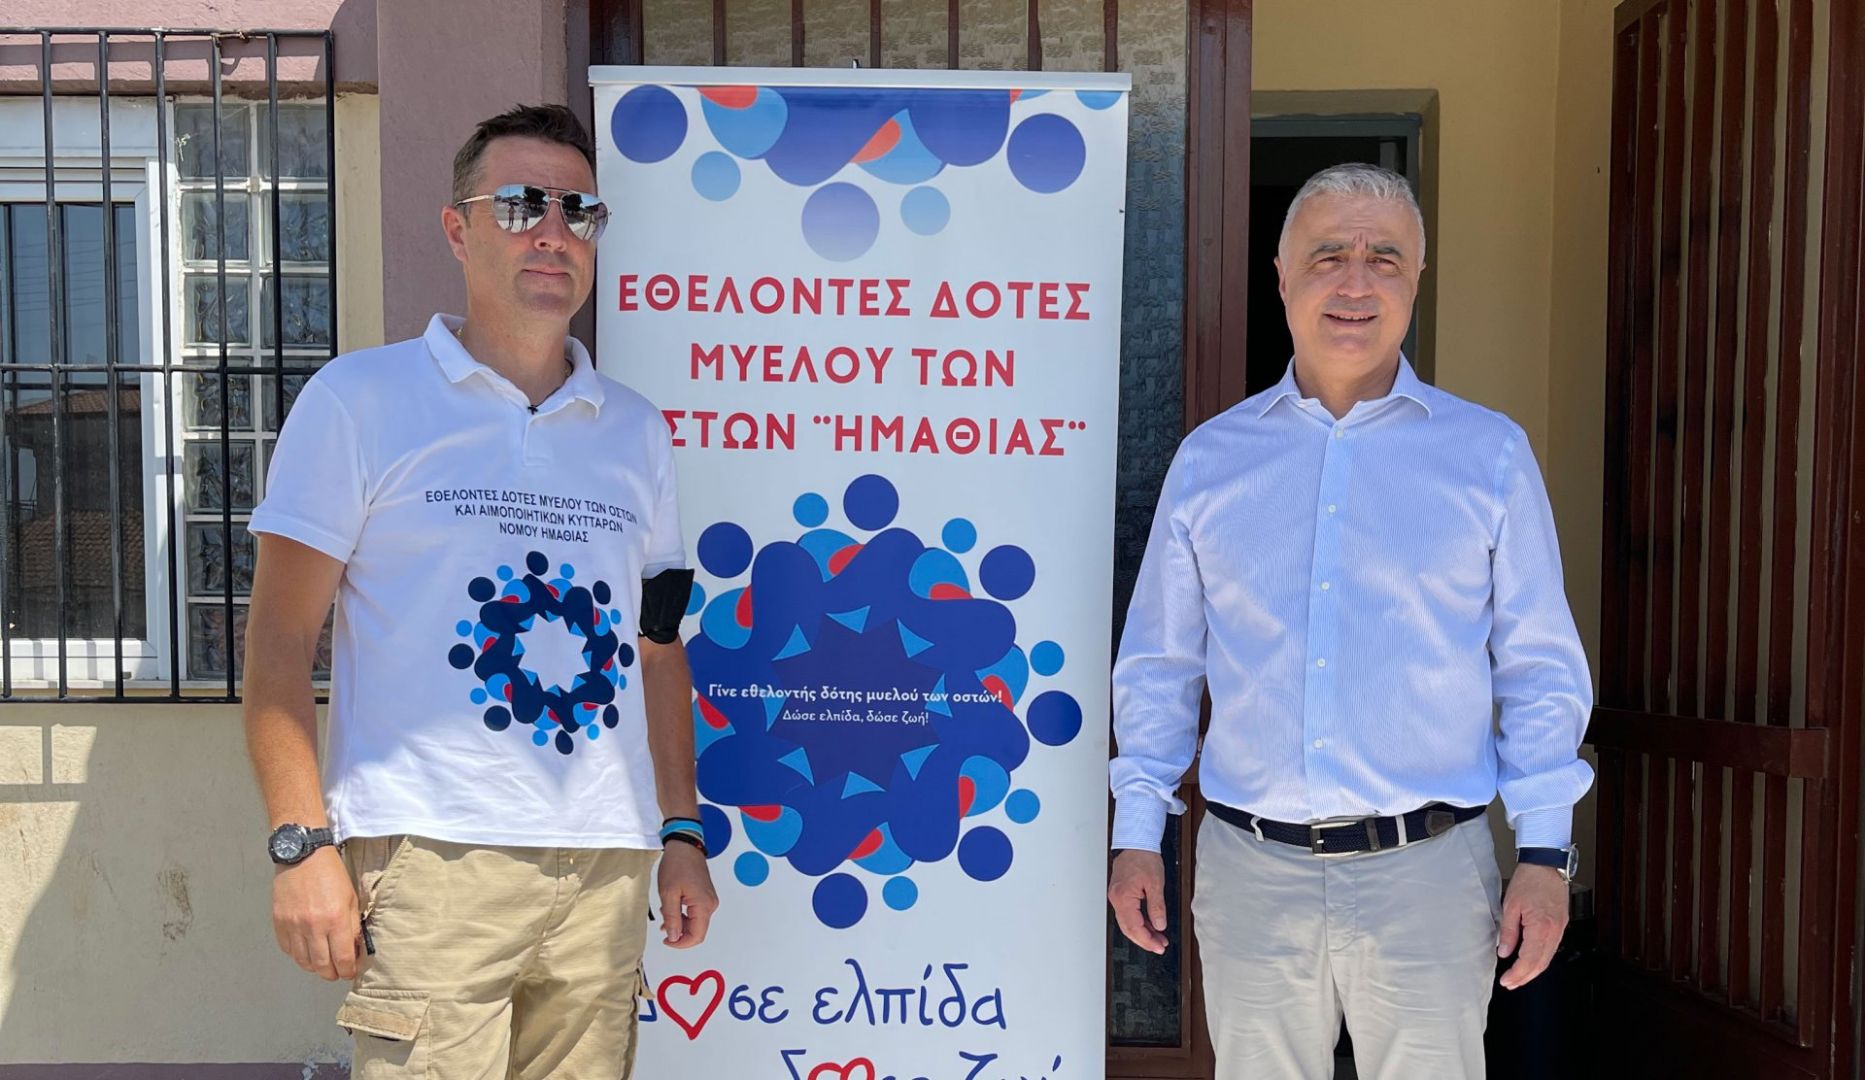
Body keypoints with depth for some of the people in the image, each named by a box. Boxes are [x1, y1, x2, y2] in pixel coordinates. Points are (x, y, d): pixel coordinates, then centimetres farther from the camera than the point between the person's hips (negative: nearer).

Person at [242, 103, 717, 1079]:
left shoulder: (634, 431, 15)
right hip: (430, 856, -4)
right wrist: (302, 841, -10)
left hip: (607, 866, 4)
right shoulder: (361, 400, 2)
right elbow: (278, 641, -2)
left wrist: (683, 831, 12)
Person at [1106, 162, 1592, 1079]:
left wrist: (1544, 852, -2)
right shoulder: (1208, 459, 7)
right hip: (1250, 869, 1)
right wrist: (1137, 833, 5)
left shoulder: (1489, 455, 3)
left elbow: (1540, 669, 4)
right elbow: (1158, 663, 10)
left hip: (1429, 868, -1)